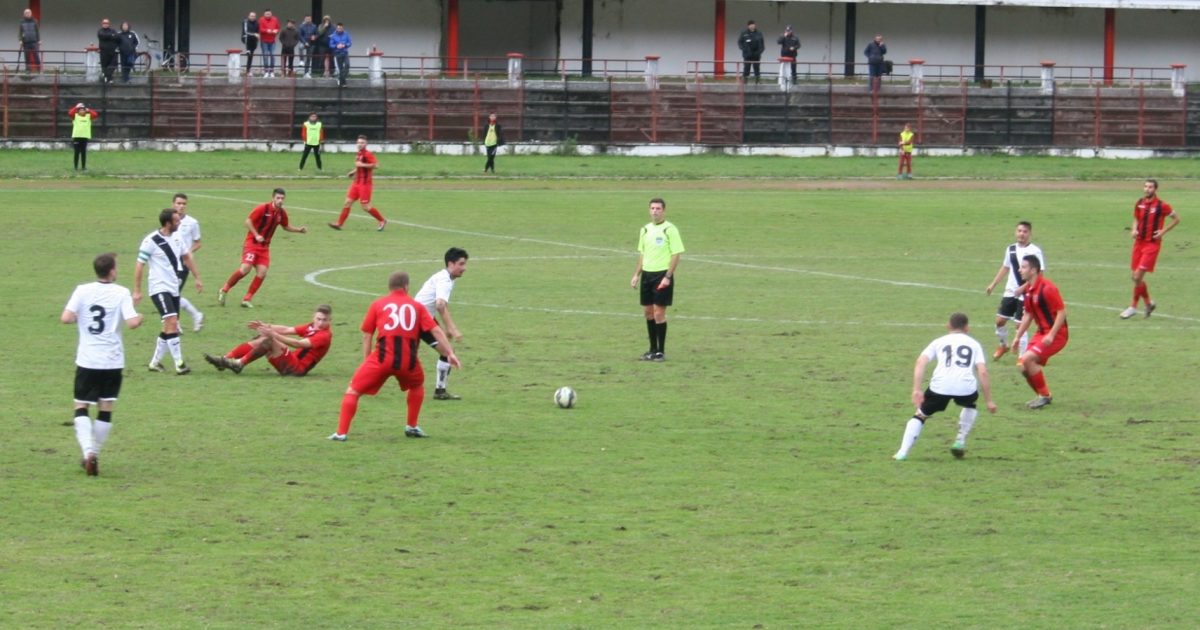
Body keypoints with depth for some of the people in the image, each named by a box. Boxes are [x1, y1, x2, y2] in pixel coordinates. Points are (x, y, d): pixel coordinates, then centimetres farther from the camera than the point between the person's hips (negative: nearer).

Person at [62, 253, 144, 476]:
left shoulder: (82, 291, -4)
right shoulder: (121, 293, -6)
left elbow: (66, 318, -12)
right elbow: (132, 322, -16)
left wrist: (79, 318, 8)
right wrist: (140, 317, 6)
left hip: (87, 360, 0)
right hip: (113, 361, 0)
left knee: (81, 408, 6)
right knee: (105, 409, 13)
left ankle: (89, 452, -15)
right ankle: (94, 454, 17)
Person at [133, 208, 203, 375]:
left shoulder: (176, 237, 7)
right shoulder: (151, 241, -14)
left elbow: (186, 257, 21)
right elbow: (140, 265, -11)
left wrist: (197, 278, 21)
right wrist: (137, 291, -13)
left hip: (174, 289, 8)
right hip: (160, 289, -8)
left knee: (170, 328, 10)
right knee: (172, 323, -19)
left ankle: (155, 362, 21)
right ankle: (179, 364, -20)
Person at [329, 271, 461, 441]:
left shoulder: (377, 305, 16)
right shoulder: (417, 306, 17)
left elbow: (367, 335, 13)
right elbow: (436, 330, 8)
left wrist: (366, 361, 17)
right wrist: (450, 353, 7)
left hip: (382, 357, -2)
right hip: (408, 360, 2)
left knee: (353, 390, 8)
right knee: (417, 386, 34)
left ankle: (341, 433, -4)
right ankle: (412, 427, 33)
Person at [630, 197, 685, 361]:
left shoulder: (670, 229, -8)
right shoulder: (645, 229, 11)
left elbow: (676, 255, -10)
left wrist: (667, 277, -17)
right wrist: (637, 274, 12)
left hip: (662, 275, -6)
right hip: (647, 274, 6)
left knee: (659, 313, -7)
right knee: (648, 311, 9)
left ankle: (660, 352, 1)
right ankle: (653, 349, 20)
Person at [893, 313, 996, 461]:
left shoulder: (939, 342, 24)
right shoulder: (973, 344, 24)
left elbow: (920, 362, 7)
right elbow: (982, 372, 11)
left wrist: (916, 390, 2)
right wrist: (989, 400, 13)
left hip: (940, 386, 0)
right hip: (966, 387, 0)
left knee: (920, 415, 20)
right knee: (970, 405, 37)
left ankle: (902, 453, 5)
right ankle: (960, 443, 28)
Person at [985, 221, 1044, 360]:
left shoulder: (1035, 251, -11)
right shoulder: (1011, 249, 8)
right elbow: (1005, 268, 21)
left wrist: (1023, 288, -22)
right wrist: (993, 284, 14)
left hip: (1025, 295, -6)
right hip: (1010, 292, 6)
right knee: (1000, 321, 8)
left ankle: (1023, 356, 2)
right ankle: (1002, 345, 33)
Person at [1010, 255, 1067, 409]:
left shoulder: (1047, 288, -19)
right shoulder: (1028, 289, 8)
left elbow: (1062, 311, -20)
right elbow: (1028, 315, 19)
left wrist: (1051, 335, -25)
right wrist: (1018, 337, 16)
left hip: (1056, 334, -9)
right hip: (1041, 332, 9)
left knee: (1027, 359, -21)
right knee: (1024, 366, 4)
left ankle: (1045, 395, -7)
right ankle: (1043, 396, 22)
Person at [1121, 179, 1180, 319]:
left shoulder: (1161, 206, -10)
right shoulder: (1139, 204, 5)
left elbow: (1176, 219, 1)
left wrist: (1163, 231, -9)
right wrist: (1134, 230, 1)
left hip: (1152, 243, -6)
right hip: (1139, 242, 6)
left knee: (1138, 276, -12)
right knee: (1136, 277, 7)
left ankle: (1133, 307, 0)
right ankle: (1149, 303, 27)